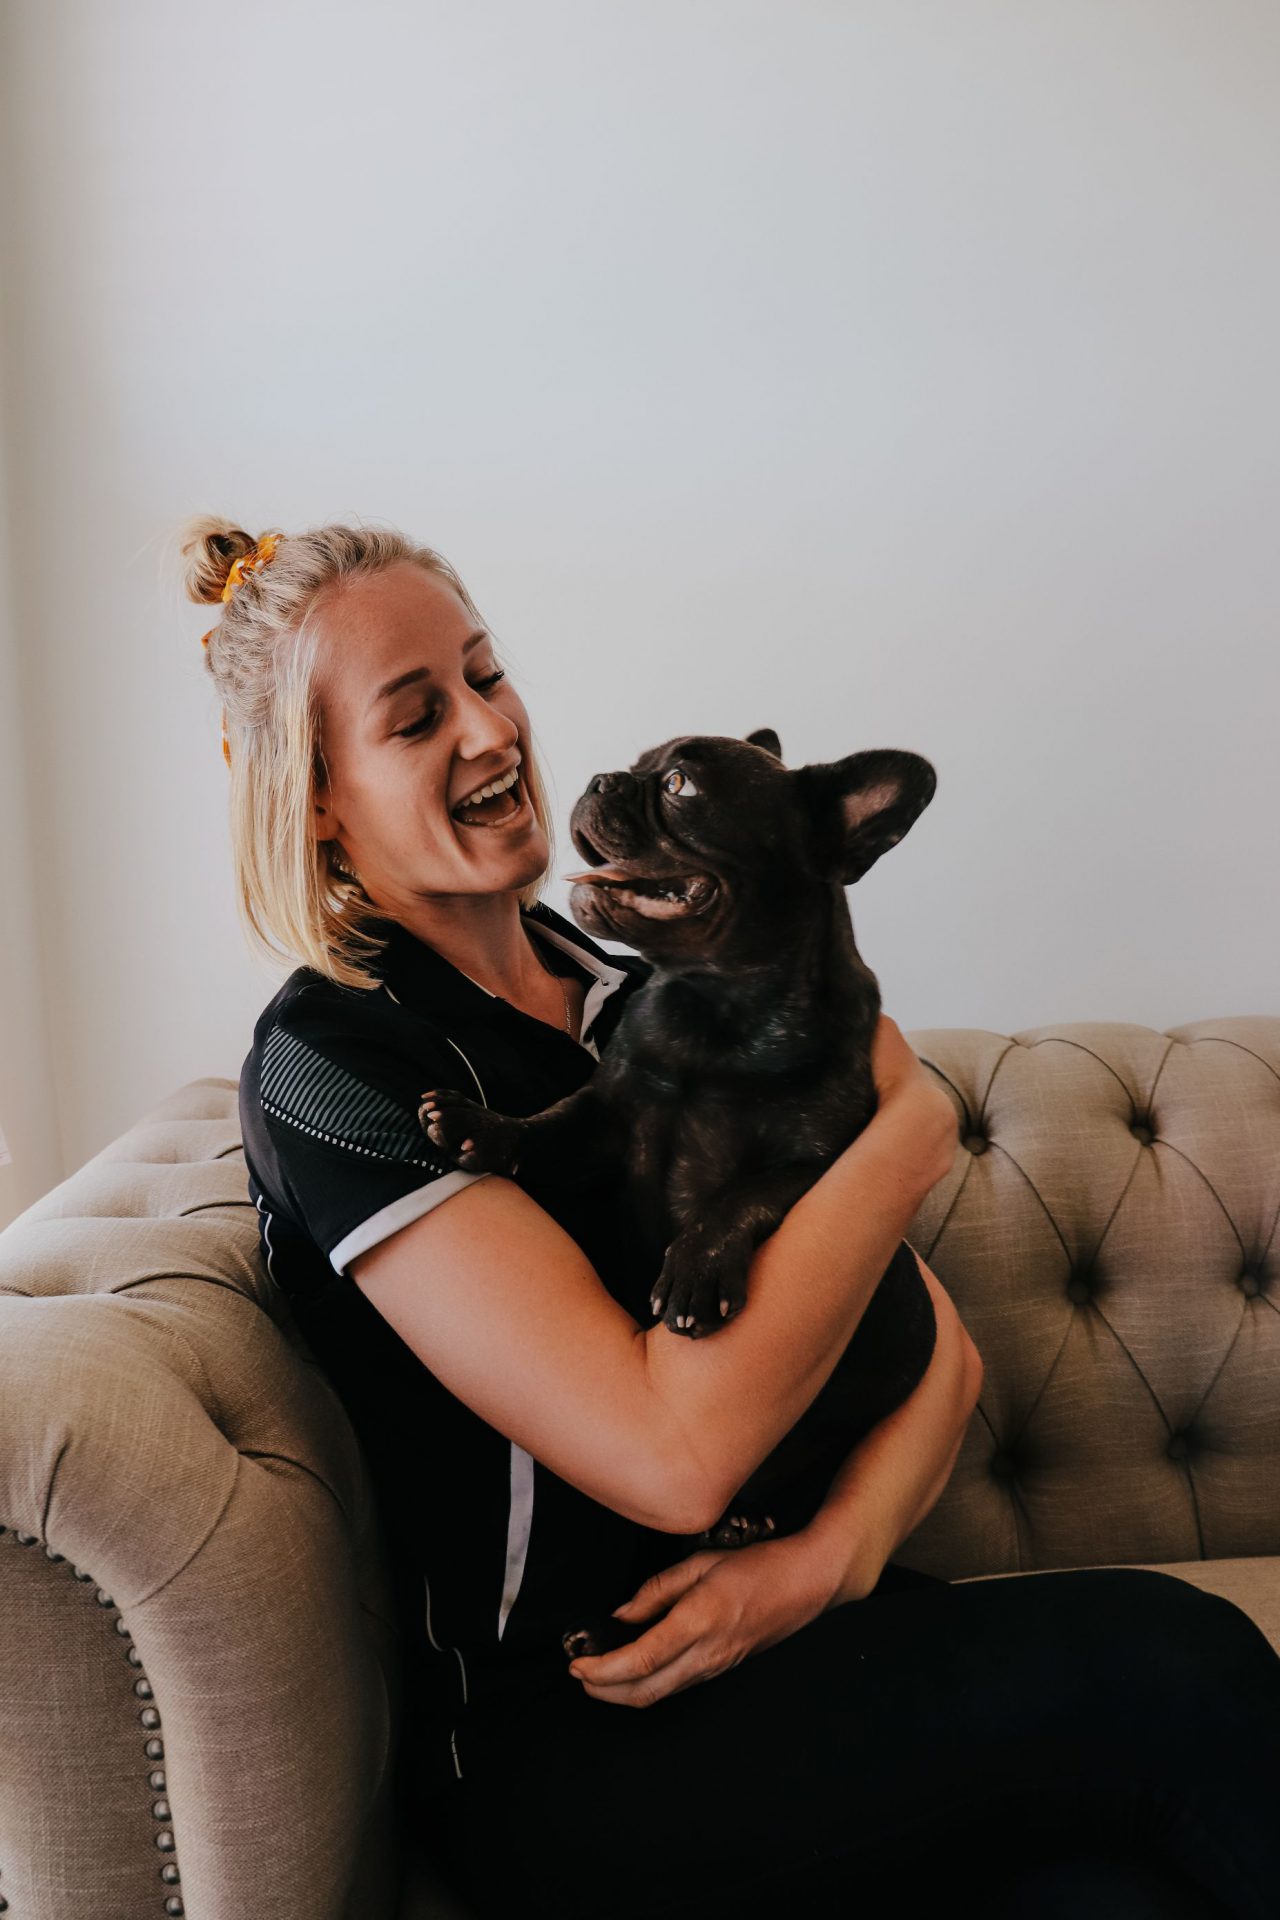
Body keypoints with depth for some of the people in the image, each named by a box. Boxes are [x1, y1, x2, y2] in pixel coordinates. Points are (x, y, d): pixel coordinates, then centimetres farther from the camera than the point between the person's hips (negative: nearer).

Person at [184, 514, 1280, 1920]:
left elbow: (939, 1352, 7)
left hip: (780, 1636, 5)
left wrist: (830, 1557, -14)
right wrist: (913, 1124, -11)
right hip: (552, 1752, -5)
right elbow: (675, 1452, -21)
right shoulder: (331, 1064, -11)